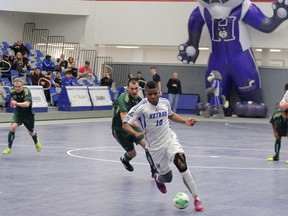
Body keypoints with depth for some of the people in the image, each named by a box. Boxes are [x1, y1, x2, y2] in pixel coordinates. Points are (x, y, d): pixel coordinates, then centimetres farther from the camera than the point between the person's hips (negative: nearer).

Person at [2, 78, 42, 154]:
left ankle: (36, 142, 54)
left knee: (31, 132, 18)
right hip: (18, 113, 3)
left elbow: (27, 104, -43)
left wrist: (17, 103, -56)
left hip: (28, 114, -2)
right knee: (13, 127, -25)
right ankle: (9, 148, -19)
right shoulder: (13, 92, -11)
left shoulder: (26, 92, -28)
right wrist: (12, 103, -5)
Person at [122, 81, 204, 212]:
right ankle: (158, 179, 47)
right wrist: (136, 134, -36)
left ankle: (196, 198, -17)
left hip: (170, 140, 2)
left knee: (181, 164, -23)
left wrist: (185, 121, 8)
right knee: (167, 177, 5)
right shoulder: (141, 107, -15)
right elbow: (125, 124, -18)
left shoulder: (165, 102, 0)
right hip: (155, 147, -2)